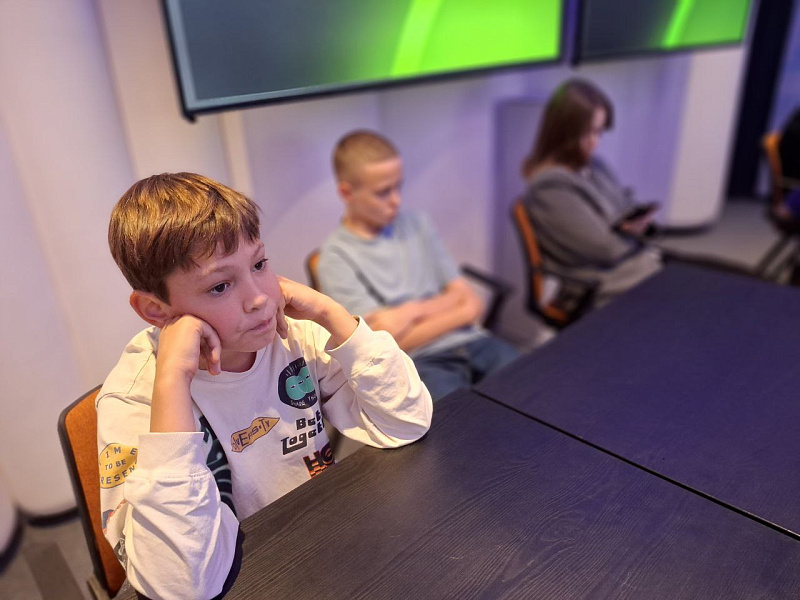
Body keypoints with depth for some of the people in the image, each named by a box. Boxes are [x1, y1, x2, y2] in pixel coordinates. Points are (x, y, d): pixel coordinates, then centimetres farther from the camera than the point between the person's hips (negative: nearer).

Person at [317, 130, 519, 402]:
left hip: (469, 341, 5)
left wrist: (413, 311, -12)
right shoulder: (337, 258, -5)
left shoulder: (417, 223, 10)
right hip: (416, 363, -5)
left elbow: (465, 296, 8)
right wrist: (465, 311, -5)